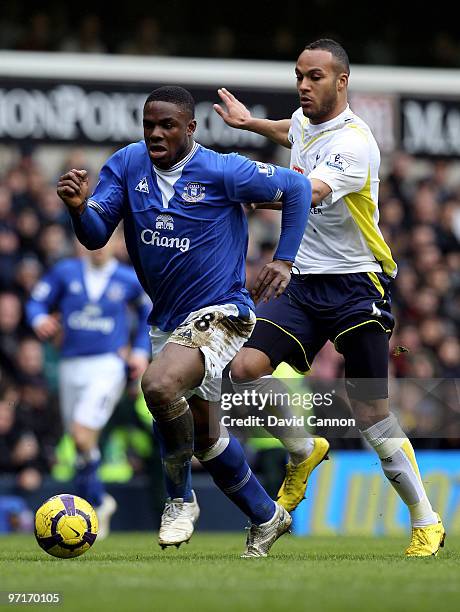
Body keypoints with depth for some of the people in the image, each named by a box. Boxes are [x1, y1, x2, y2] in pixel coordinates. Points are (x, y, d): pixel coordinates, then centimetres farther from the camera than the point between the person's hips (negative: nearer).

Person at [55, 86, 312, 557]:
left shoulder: (222, 172, -14)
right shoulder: (127, 165, -2)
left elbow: (296, 187, -2)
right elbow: (95, 236, -7)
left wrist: (284, 261, -6)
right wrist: (79, 208, -29)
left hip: (218, 314, -7)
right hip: (165, 320, 7)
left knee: (159, 385, -33)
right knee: (203, 434, 18)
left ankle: (180, 497, -11)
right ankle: (266, 518, 39)